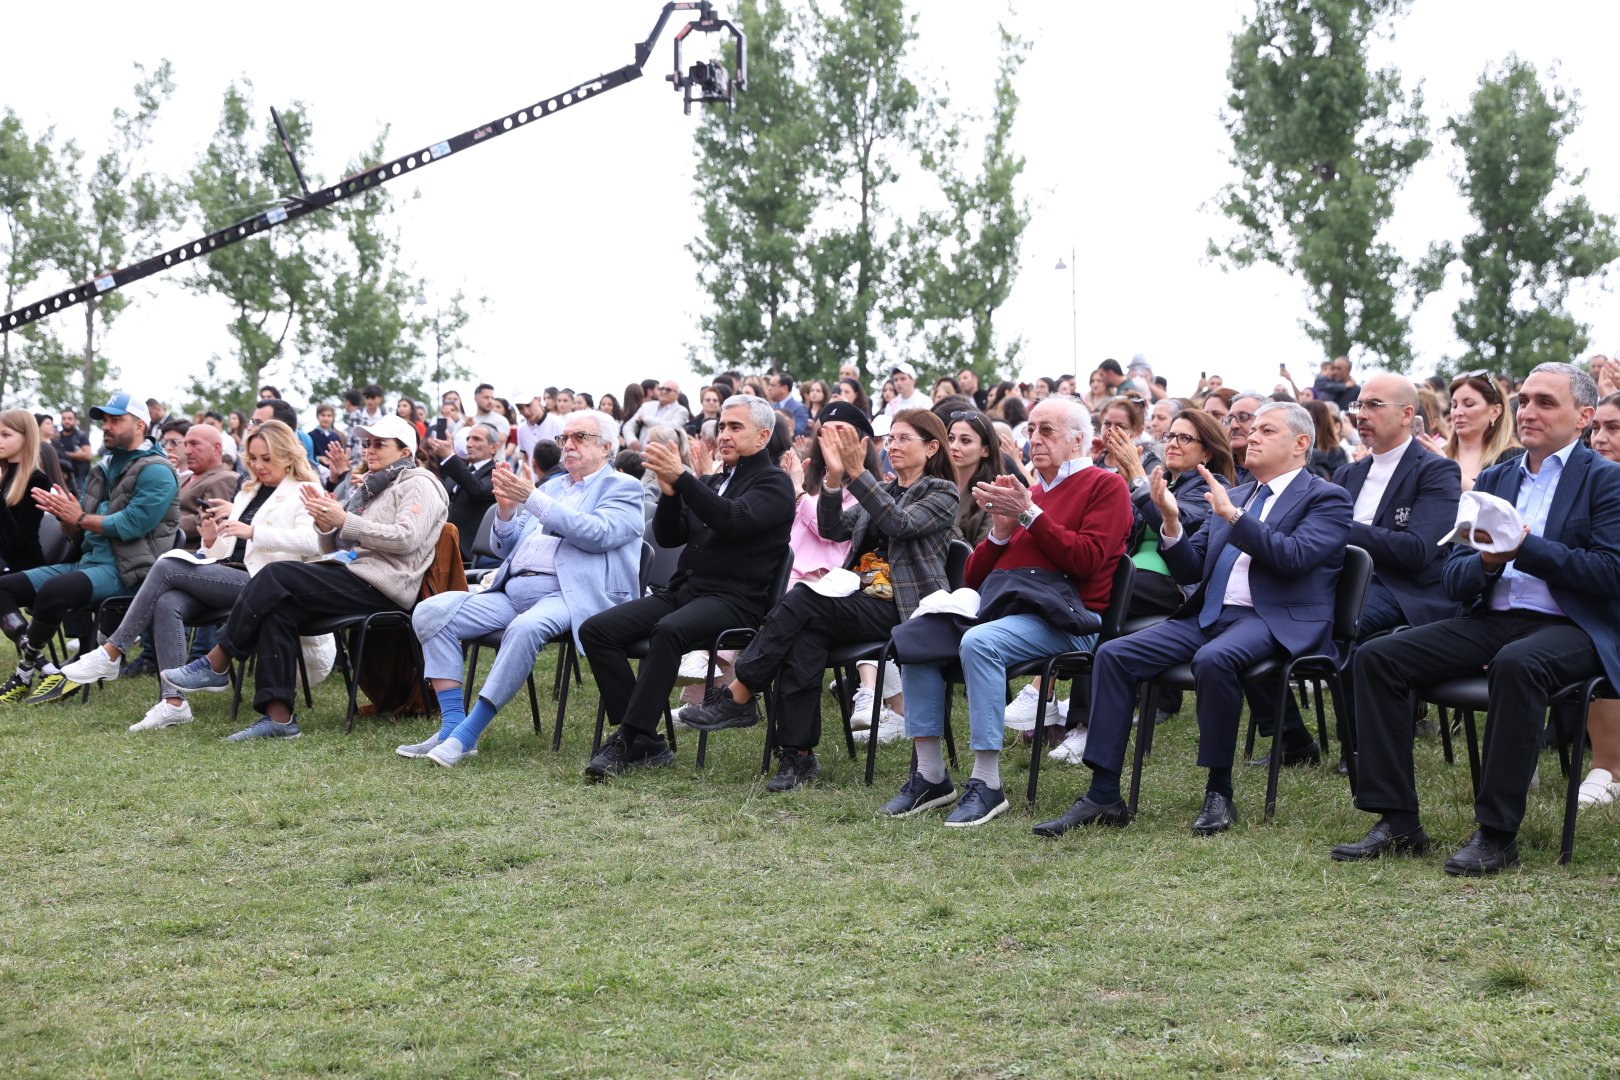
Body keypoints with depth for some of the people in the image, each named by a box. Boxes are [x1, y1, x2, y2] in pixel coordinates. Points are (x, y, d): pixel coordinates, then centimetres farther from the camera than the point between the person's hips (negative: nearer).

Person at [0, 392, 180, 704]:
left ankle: (27, 667, -12)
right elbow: (79, 534, 17)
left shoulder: (156, 472, -7)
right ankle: (40, 667, -17)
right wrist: (65, 516, -5)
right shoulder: (102, 470, 19)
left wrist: (81, 518, -10)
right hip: (87, 561, 9)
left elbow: (130, 525, -19)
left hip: (124, 572, -9)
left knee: (52, 591, -34)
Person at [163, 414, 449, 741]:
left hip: (381, 584, -8)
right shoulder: (365, 488, 27)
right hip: (350, 575, 8)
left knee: (277, 575, -21)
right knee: (279, 609, -21)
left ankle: (216, 664, -14)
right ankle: (279, 716, -25)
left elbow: (406, 538, -15)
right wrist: (326, 525, 1)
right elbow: (334, 551, 24)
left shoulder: (418, 483, 3)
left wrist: (345, 521, -14)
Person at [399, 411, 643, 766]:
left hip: (570, 596, -7)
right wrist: (506, 509, 3)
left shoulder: (622, 488, 7)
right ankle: (451, 727, -16)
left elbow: (598, 533, -13)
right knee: (431, 612, -14)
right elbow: (507, 548, 25)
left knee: (525, 627, -39)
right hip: (512, 590, 7)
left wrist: (531, 498, -16)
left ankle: (466, 736, -31)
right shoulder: (552, 486, 27)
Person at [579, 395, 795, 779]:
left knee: (669, 630, -37)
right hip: (682, 590, 8)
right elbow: (667, 537, 16)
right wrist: (669, 491, -3)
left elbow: (733, 520, -17)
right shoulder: (709, 483, 24)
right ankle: (645, 744, -16)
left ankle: (627, 741, -32)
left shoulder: (773, 483, 2)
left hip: (734, 599, -7)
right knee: (595, 629, -13)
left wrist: (681, 478, -23)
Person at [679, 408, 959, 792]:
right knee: (804, 638, -28)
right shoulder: (882, 491, 25)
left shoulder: (942, 493, 6)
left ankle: (740, 697, -21)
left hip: (899, 607, -6)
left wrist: (858, 472, -22)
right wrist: (834, 477, -10)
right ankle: (798, 754, -30)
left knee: (803, 600, -27)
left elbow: (900, 524, -15)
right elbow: (833, 529, 7)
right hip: (862, 598, 6)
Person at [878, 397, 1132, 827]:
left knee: (979, 642, -33)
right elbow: (974, 577, 22)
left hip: (1064, 617, -7)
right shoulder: (1025, 493, 24)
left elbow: (1087, 559, -11)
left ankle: (987, 784, -29)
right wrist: (1000, 532, 4)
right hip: (999, 606, 7)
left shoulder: (1104, 486, 5)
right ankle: (930, 776, -12)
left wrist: (1030, 515, -10)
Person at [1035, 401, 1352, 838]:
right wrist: (1171, 521, 0)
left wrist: (1233, 515, -19)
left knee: (1214, 659, -38)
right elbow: (1189, 570, 18)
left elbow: (1294, 557, -15)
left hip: (1274, 621, -7)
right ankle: (1103, 796, -14)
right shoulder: (1233, 495, 23)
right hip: (1208, 617, 7)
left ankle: (1219, 794, -22)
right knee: (1114, 654, -14)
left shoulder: (1326, 499, 4)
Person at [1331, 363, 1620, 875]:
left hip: (1569, 627, -6)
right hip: (1491, 620, 6)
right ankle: (1397, 822, -12)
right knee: (1376, 657, -13)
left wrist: (1524, 548, -18)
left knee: (1516, 664, -39)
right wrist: (1487, 561, -11)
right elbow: (1454, 578, 12)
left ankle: (1497, 833, -29)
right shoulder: (1493, 479, 18)